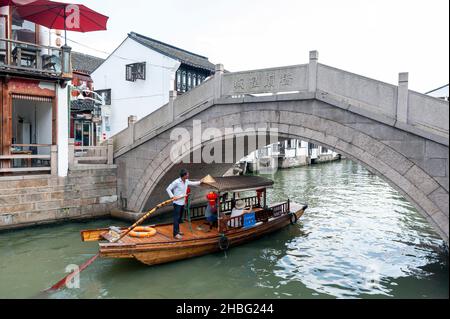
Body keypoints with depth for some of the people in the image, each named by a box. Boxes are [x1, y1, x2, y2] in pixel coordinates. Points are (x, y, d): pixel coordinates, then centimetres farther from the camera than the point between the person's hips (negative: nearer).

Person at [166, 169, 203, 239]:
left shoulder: (186, 181, 4)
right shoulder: (176, 182, -18)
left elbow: (192, 183, 24)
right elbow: (168, 189, -14)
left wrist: (199, 182, 17)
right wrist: (172, 196, -21)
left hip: (182, 203, 8)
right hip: (177, 203, -8)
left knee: (180, 218, 17)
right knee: (176, 218, -5)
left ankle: (177, 231, 30)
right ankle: (175, 234, -2)